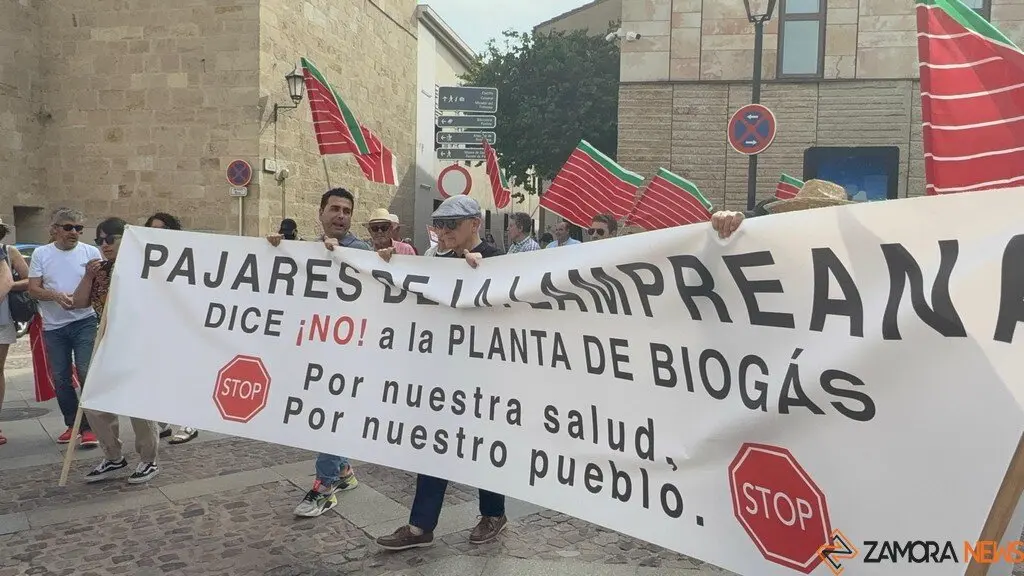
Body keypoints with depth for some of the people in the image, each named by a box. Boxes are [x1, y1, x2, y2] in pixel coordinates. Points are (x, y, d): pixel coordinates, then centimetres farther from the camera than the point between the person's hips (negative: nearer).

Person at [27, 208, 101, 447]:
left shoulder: (91, 252, 1)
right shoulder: (41, 254, 4)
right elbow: (33, 289, 1)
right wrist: (56, 296, -18)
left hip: (84, 322, -2)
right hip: (53, 326, 3)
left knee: (86, 372, -10)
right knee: (61, 377, 8)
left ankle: (89, 427, -2)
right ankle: (72, 424, 22)